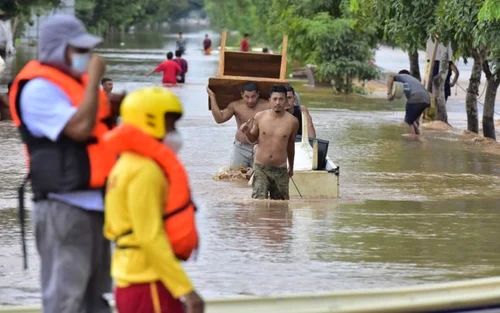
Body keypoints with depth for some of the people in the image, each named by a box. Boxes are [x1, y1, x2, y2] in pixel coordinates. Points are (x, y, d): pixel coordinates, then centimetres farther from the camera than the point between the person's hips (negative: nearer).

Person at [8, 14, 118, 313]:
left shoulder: (75, 81, 15)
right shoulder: (39, 88, -14)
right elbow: (80, 128, -24)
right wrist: (95, 79, -18)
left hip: (93, 201, 10)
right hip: (64, 206, -10)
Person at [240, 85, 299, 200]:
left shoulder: (292, 121, -2)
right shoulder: (259, 117, -3)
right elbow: (253, 139, 12)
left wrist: (291, 167, 23)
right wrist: (247, 132, -12)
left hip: (280, 169, 1)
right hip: (260, 168, -1)